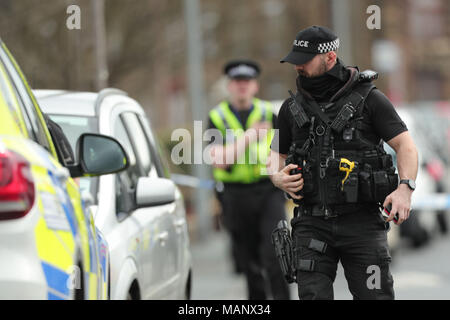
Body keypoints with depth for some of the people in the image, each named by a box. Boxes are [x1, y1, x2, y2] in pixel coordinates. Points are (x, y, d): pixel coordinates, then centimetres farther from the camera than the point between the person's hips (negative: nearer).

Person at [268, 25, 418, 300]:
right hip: (313, 223, 3)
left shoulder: (369, 99, 1)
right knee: (314, 296, -9)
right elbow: (277, 155, 23)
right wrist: (278, 177, -1)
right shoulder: (293, 108, 12)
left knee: (375, 296, -6)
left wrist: (404, 189, -19)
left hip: (362, 223, -3)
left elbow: (406, 146, -2)